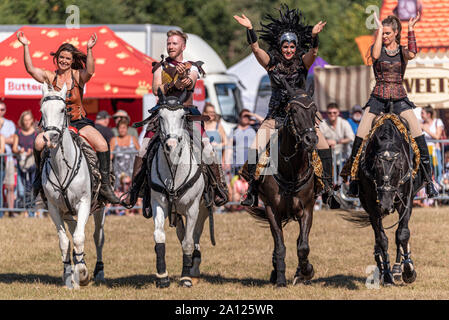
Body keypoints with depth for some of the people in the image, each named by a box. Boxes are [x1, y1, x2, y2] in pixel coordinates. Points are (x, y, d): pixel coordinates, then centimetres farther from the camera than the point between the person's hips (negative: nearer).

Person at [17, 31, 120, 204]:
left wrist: (89, 50, -36)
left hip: (79, 123, 0)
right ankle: (39, 176, -3)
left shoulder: (78, 76, 0)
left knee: (102, 144, -23)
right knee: (39, 142, -29)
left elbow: (90, 71, -23)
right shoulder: (50, 77, 3)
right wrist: (25, 46, -20)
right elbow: (30, 69, -11)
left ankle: (105, 184, -12)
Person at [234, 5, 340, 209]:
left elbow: (313, 53, -19)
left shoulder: (302, 62, 1)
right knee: (255, 148, -15)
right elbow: (256, 49, -12)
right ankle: (252, 193, -7)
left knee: (324, 148, -13)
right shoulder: (272, 63, 2)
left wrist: (314, 36, -39)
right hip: (276, 114, 0)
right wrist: (249, 30, -27)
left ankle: (328, 192, -5)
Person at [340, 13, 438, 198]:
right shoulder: (376, 48, 6)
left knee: (418, 133, -16)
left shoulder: (402, 51, 7)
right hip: (378, 98, 0)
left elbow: (412, 54, -17)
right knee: (360, 136, -14)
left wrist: (411, 28, -15)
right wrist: (379, 28, -14)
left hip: (399, 99, 0)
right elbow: (376, 55, -19)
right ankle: (354, 180, -2)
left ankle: (428, 180, -11)